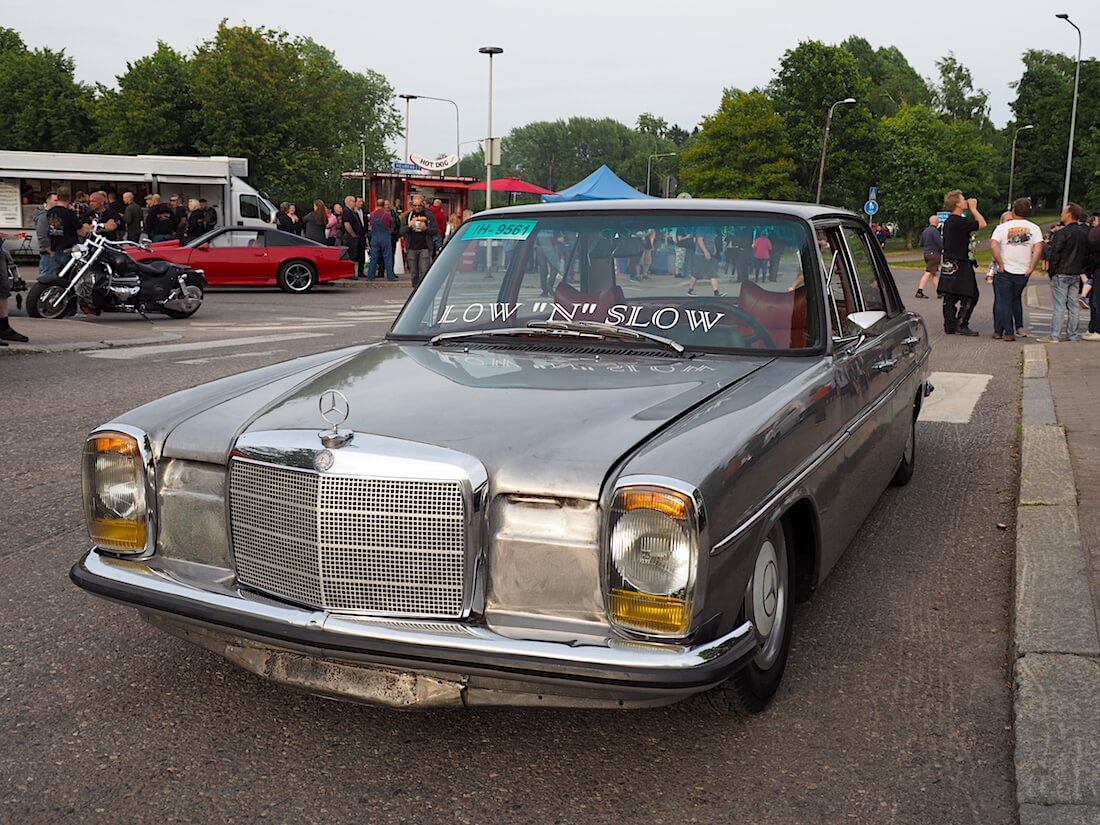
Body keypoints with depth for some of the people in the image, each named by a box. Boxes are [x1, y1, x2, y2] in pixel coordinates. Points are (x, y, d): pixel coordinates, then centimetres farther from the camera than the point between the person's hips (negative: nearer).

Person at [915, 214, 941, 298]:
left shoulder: (925, 231, 13)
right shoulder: (934, 231, -14)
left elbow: (921, 244, 18)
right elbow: (940, 243, -18)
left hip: (926, 253, 9)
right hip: (934, 253, -9)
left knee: (935, 273, 13)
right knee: (928, 273, -9)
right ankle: (919, 291, -13)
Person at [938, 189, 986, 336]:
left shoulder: (948, 221, 13)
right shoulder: (960, 221, -16)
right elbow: (982, 224, -9)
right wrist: (973, 208, -2)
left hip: (948, 265, 9)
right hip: (960, 266, -9)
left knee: (950, 297, 9)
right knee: (970, 296, -3)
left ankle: (950, 326, 11)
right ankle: (961, 325, -3)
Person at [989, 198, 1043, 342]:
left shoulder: (1003, 227, -4)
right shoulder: (1034, 228, 0)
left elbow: (993, 245, -17)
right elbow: (1038, 250, -11)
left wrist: (1000, 264, -12)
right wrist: (1031, 268, -7)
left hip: (1004, 271, -2)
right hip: (1023, 272, 3)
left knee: (1003, 302, 5)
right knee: (1016, 300, 22)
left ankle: (1000, 331, 3)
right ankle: (1019, 326, 16)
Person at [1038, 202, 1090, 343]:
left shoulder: (1061, 233, -16)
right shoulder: (1085, 232, 7)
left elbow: (1054, 256, -16)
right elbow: (1087, 254, 12)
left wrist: (1051, 272, -6)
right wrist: (1082, 269, 17)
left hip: (1061, 274, -7)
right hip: (1076, 275, 7)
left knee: (1058, 305, -7)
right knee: (1073, 305, 11)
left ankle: (1054, 335, -8)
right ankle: (1073, 334, 14)